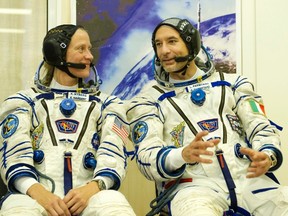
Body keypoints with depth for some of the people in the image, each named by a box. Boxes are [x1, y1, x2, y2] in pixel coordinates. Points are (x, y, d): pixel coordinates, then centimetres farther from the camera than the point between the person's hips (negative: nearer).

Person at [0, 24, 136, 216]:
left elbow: (113, 156, 5)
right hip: (36, 194, -1)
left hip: (88, 195, 1)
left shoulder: (106, 104, 20)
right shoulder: (25, 101, 17)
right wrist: (38, 192, -18)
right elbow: (16, 155, 2)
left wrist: (91, 189, -17)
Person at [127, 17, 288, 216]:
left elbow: (262, 128, 11)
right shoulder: (148, 100, 12)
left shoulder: (233, 83, 18)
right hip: (191, 185, -2)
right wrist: (184, 155, -22)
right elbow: (147, 159, 0)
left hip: (250, 178, 3)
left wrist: (267, 156, -13)